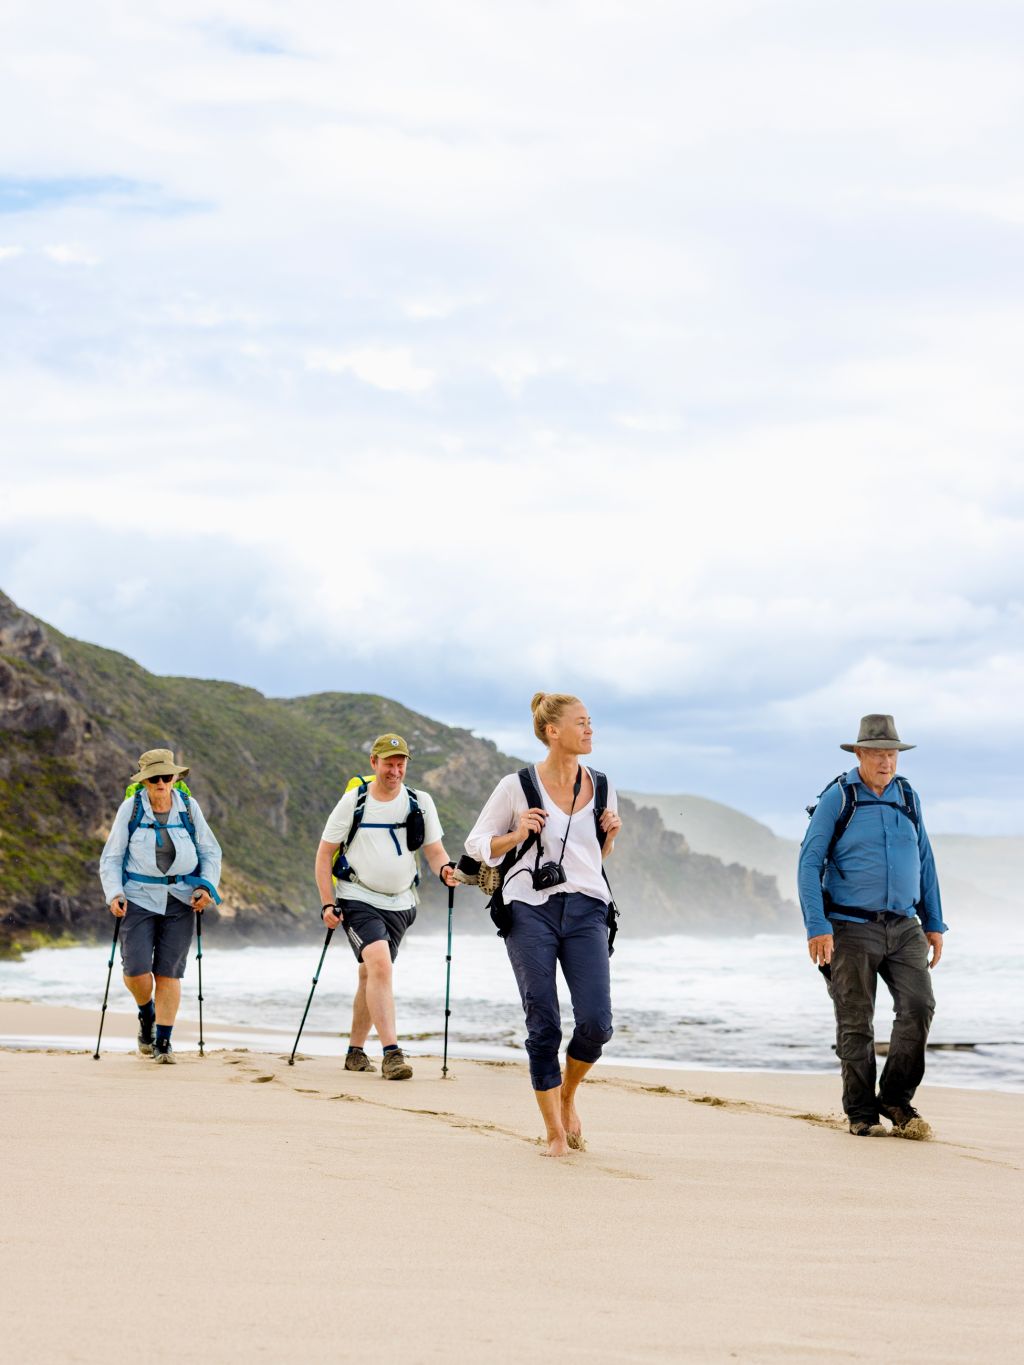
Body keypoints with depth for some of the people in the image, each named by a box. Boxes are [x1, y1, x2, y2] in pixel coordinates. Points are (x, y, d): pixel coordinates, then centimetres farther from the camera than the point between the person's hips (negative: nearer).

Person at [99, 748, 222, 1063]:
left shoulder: (189, 807, 1)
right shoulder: (130, 808, -4)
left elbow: (210, 852, 10)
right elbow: (111, 858, 2)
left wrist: (206, 887, -5)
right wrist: (114, 894, -11)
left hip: (180, 899, 1)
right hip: (139, 898, -1)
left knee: (169, 972, -1)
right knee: (136, 969, -11)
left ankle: (163, 1041, 9)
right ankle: (146, 1013, 21)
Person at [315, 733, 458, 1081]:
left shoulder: (420, 802, 4)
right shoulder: (353, 802, -3)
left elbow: (435, 851, 3)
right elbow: (324, 854, 2)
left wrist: (444, 869, -21)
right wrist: (327, 904, -7)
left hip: (399, 904, 4)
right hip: (359, 899, -4)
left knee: (371, 977, 12)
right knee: (380, 965, -23)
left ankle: (356, 1050, 28)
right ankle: (391, 1053, -26)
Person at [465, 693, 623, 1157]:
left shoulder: (601, 787, 12)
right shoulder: (516, 787, 0)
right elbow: (476, 844, 7)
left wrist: (611, 834, 3)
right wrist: (517, 834, -10)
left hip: (586, 909, 3)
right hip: (531, 909, -3)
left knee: (596, 1023, -10)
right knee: (543, 1027, -3)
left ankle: (567, 1095, 20)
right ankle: (555, 1132, 9)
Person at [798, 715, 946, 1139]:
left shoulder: (907, 797, 9)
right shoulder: (837, 798, -6)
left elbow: (924, 863, 16)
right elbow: (809, 864, -8)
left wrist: (934, 924, 11)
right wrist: (816, 928, -16)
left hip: (903, 927, 4)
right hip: (851, 927, -4)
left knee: (919, 1006, -10)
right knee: (856, 1025, 1)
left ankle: (897, 1100, 6)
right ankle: (861, 1115, 11)